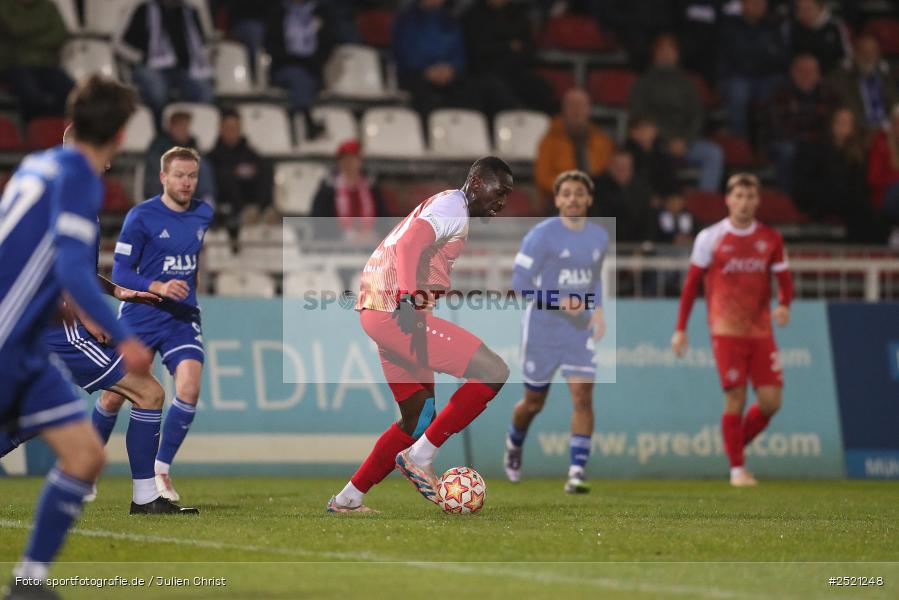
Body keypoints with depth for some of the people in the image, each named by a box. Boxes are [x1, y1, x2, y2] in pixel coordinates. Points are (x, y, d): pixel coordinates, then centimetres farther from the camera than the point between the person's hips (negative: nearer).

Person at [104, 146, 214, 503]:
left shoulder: (205, 215, 4)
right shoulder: (141, 216, -10)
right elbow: (120, 274, -12)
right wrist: (159, 287, -25)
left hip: (183, 317, 3)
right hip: (140, 318, -2)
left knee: (189, 389, -19)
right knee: (114, 396, 4)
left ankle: (161, 470, -4)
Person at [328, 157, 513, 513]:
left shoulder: (441, 204, 24)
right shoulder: (454, 207, -8)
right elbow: (410, 245, -24)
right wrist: (409, 296, -35)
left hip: (379, 311, 11)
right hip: (396, 311, -11)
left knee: (420, 420, 17)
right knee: (493, 372, -15)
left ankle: (347, 499, 20)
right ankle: (420, 457, -10)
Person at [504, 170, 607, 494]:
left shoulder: (599, 237, 7)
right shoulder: (541, 235, -10)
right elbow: (519, 281, -12)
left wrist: (598, 310, 5)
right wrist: (558, 302, -22)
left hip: (580, 330, 3)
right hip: (542, 330, -3)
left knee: (583, 397, -13)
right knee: (534, 402, 10)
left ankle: (577, 473, -12)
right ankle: (514, 444, 43)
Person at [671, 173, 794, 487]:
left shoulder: (770, 239, 9)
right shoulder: (710, 237, 1)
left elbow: (784, 280, 11)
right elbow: (691, 284, 5)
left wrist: (784, 305, -11)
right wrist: (681, 329, 3)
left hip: (761, 330, 3)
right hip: (726, 330, -3)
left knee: (771, 401, -3)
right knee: (736, 399, -9)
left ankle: (737, 444, 20)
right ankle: (737, 468, 1)